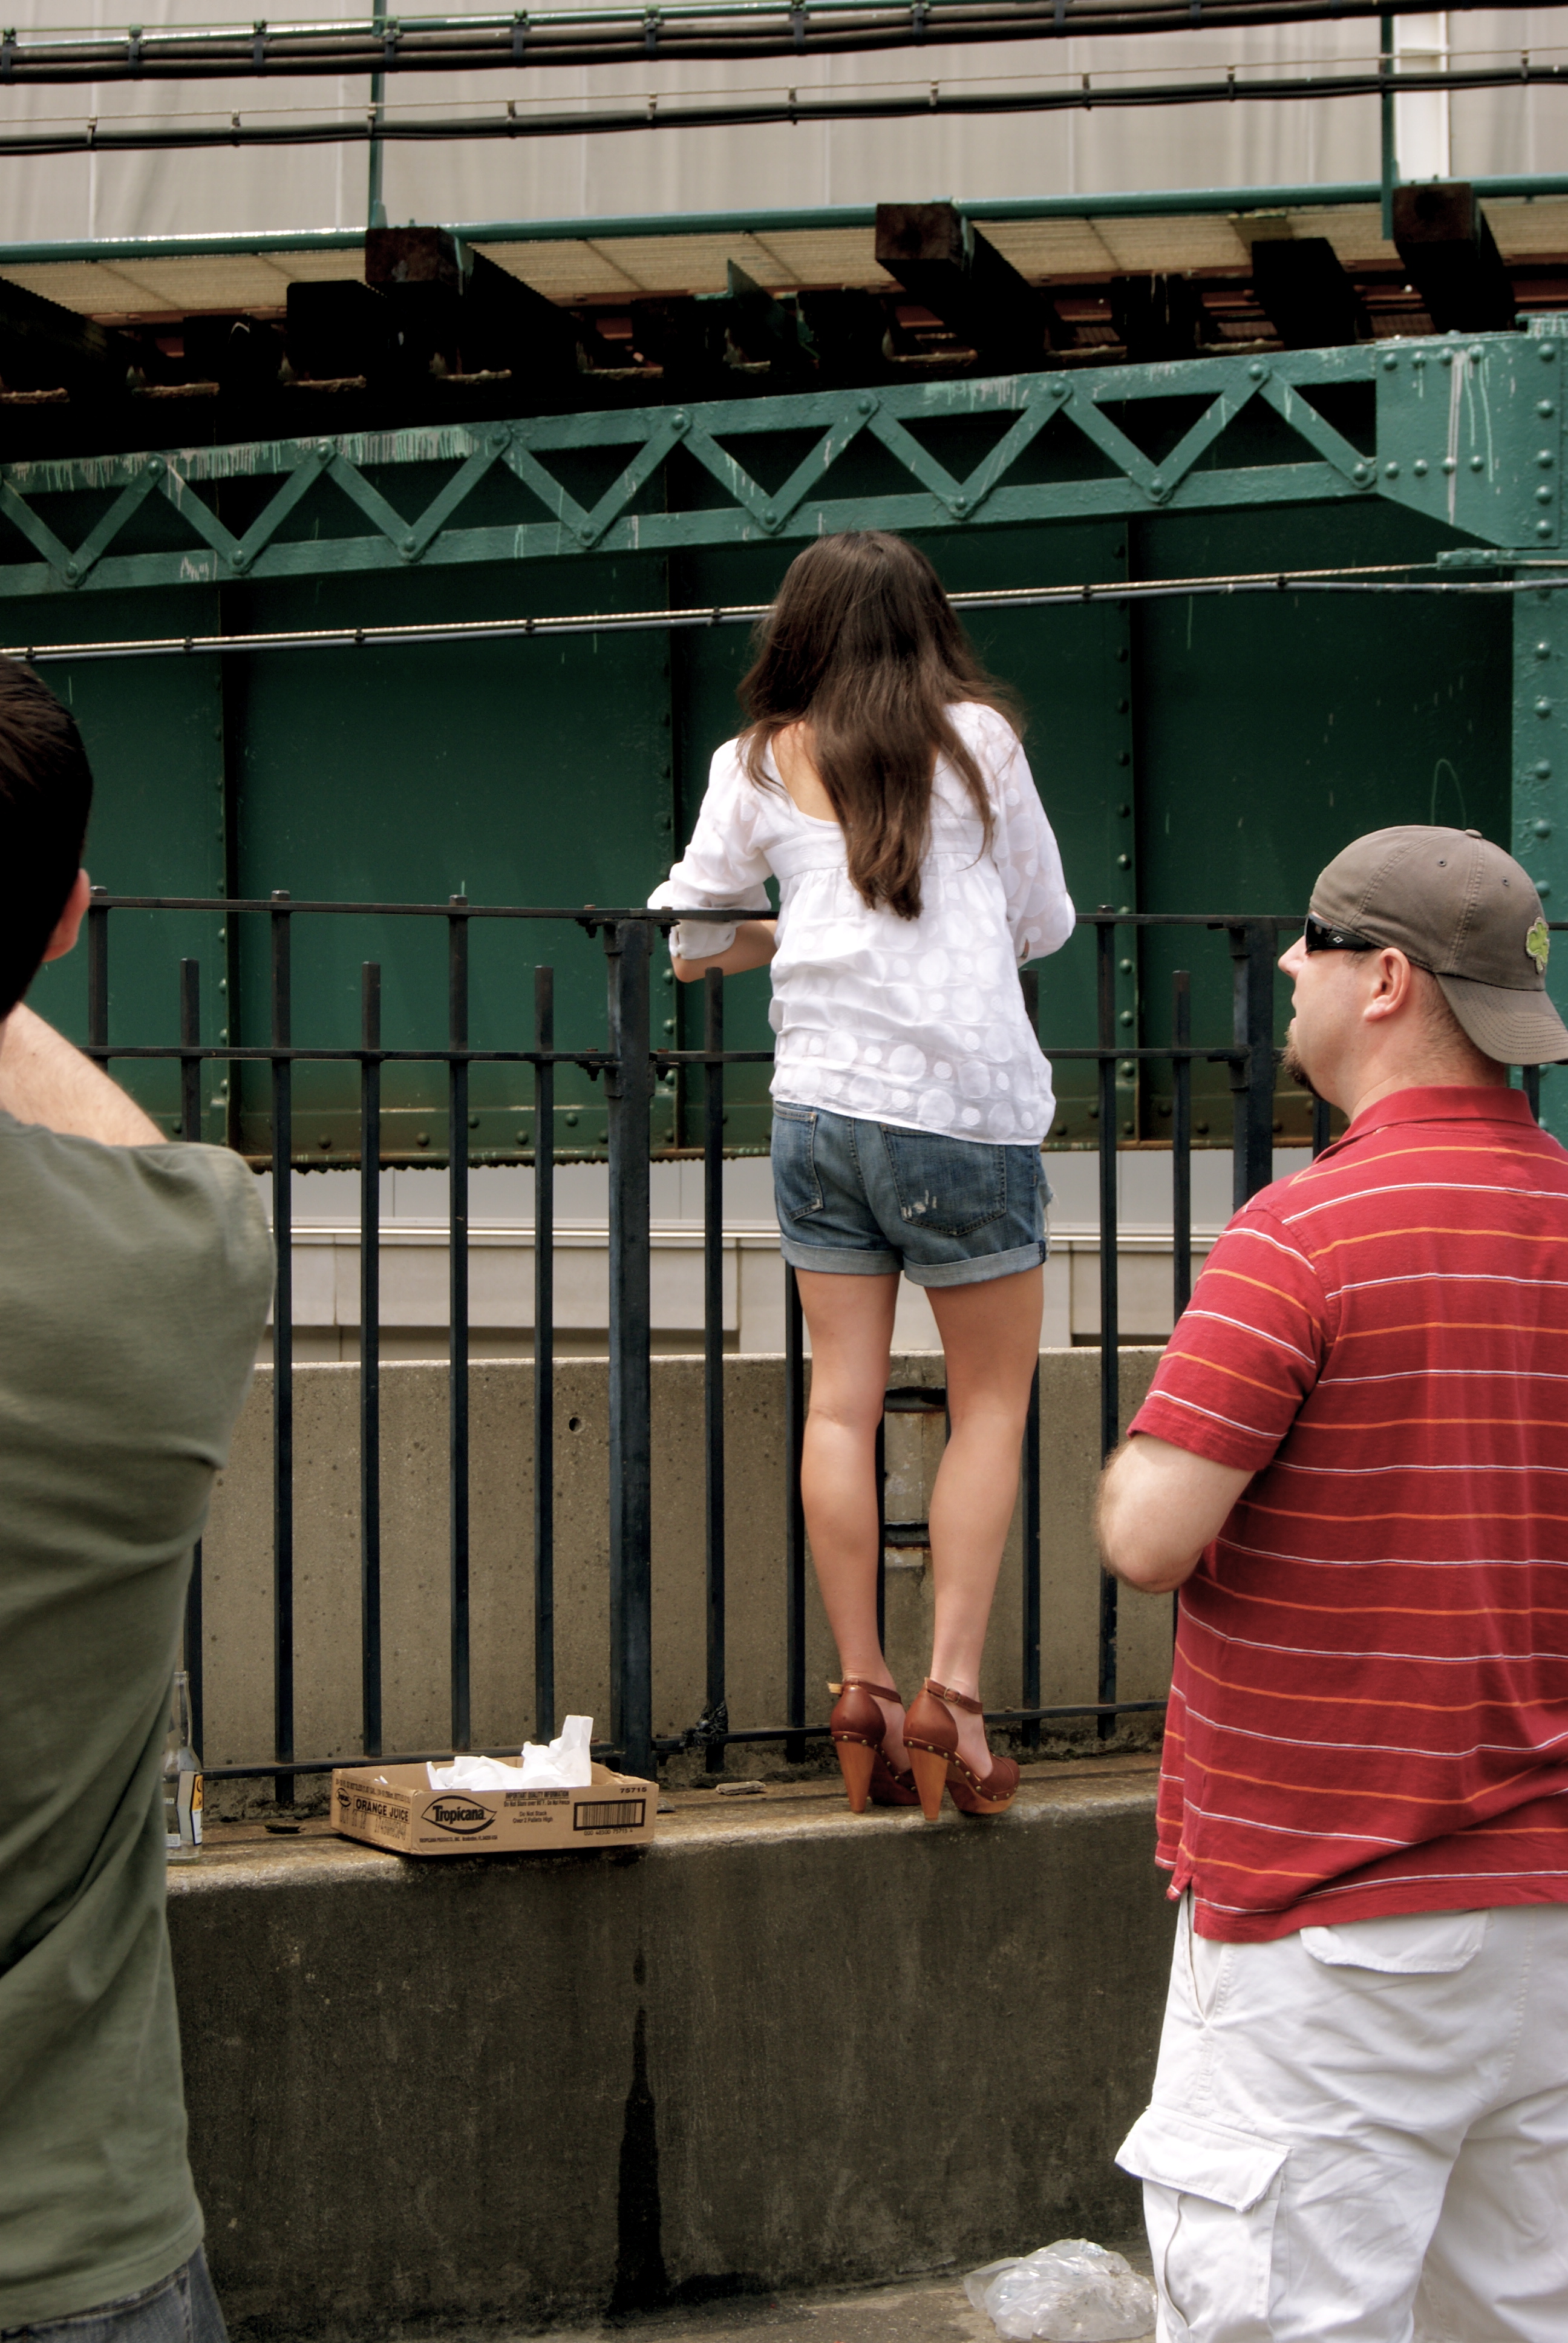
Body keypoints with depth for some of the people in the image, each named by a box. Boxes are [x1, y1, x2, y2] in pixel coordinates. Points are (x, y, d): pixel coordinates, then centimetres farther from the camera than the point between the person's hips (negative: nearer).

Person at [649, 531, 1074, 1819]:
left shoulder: (761, 763, 6)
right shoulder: (978, 738, 2)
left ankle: (863, 1689, 6)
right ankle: (953, 1687, -2)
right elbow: (1046, 920, 9)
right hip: (971, 1105, -2)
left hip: (824, 1097, 2)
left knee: (842, 1401, 7)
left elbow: (686, 938, 9)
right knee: (992, 1399, 6)